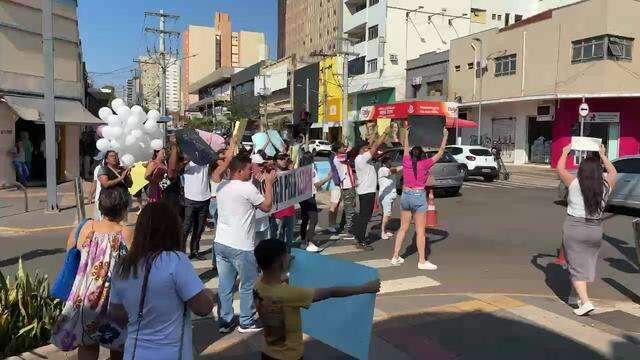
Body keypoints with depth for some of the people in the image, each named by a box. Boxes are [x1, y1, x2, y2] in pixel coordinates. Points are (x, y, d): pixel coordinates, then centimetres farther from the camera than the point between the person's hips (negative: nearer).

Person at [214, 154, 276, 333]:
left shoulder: (221, 186, 6)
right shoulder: (247, 188, -17)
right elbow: (266, 206, -4)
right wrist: (269, 183, 4)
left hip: (220, 243, 7)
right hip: (240, 247, -7)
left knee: (225, 285, 13)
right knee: (248, 285, 10)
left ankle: (225, 322, 22)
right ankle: (246, 322, 21)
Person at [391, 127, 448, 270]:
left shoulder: (406, 162, 1)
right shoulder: (425, 164, -9)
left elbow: (406, 149, 19)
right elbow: (440, 153, -2)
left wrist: (406, 135, 34)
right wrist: (445, 136, 8)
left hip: (405, 195, 5)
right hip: (419, 196, -5)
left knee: (403, 228, 14)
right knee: (420, 230, 0)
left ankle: (395, 257, 16)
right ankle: (422, 261, 3)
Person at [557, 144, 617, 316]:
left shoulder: (574, 183, -11)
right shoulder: (606, 186, -2)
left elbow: (560, 168, 4)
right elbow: (613, 172, 20)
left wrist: (565, 153, 20)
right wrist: (603, 156, 31)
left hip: (574, 229, -4)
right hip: (595, 230, 4)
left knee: (576, 267, 1)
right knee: (586, 265, 19)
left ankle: (586, 302, -9)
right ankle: (583, 298, 31)